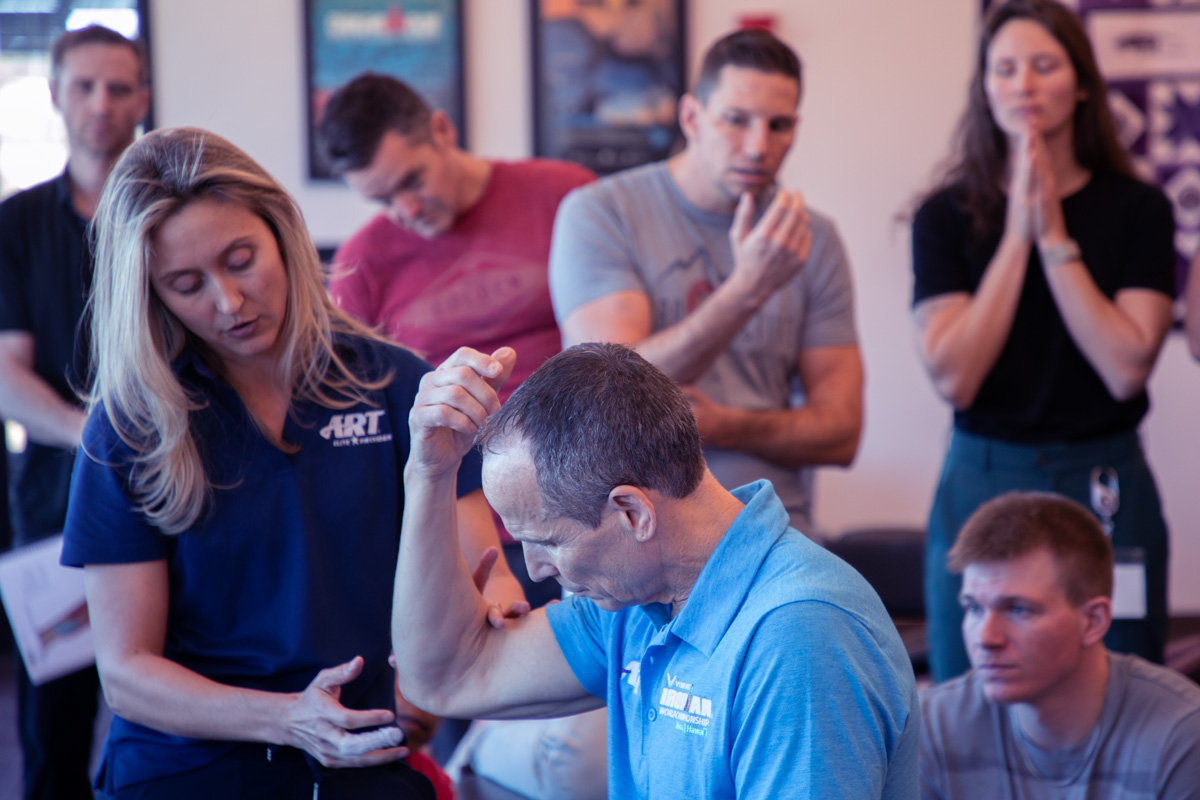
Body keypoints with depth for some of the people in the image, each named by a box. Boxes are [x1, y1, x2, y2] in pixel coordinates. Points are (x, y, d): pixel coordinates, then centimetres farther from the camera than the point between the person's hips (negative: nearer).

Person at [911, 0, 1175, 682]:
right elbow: (953, 376, -10)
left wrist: (1055, 238, -12)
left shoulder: (1136, 209, 0)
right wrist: (1017, 235, -11)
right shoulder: (947, 215, 1)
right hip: (982, 486, 1)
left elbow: (1127, 369, -11)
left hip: (1106, 490, 0)